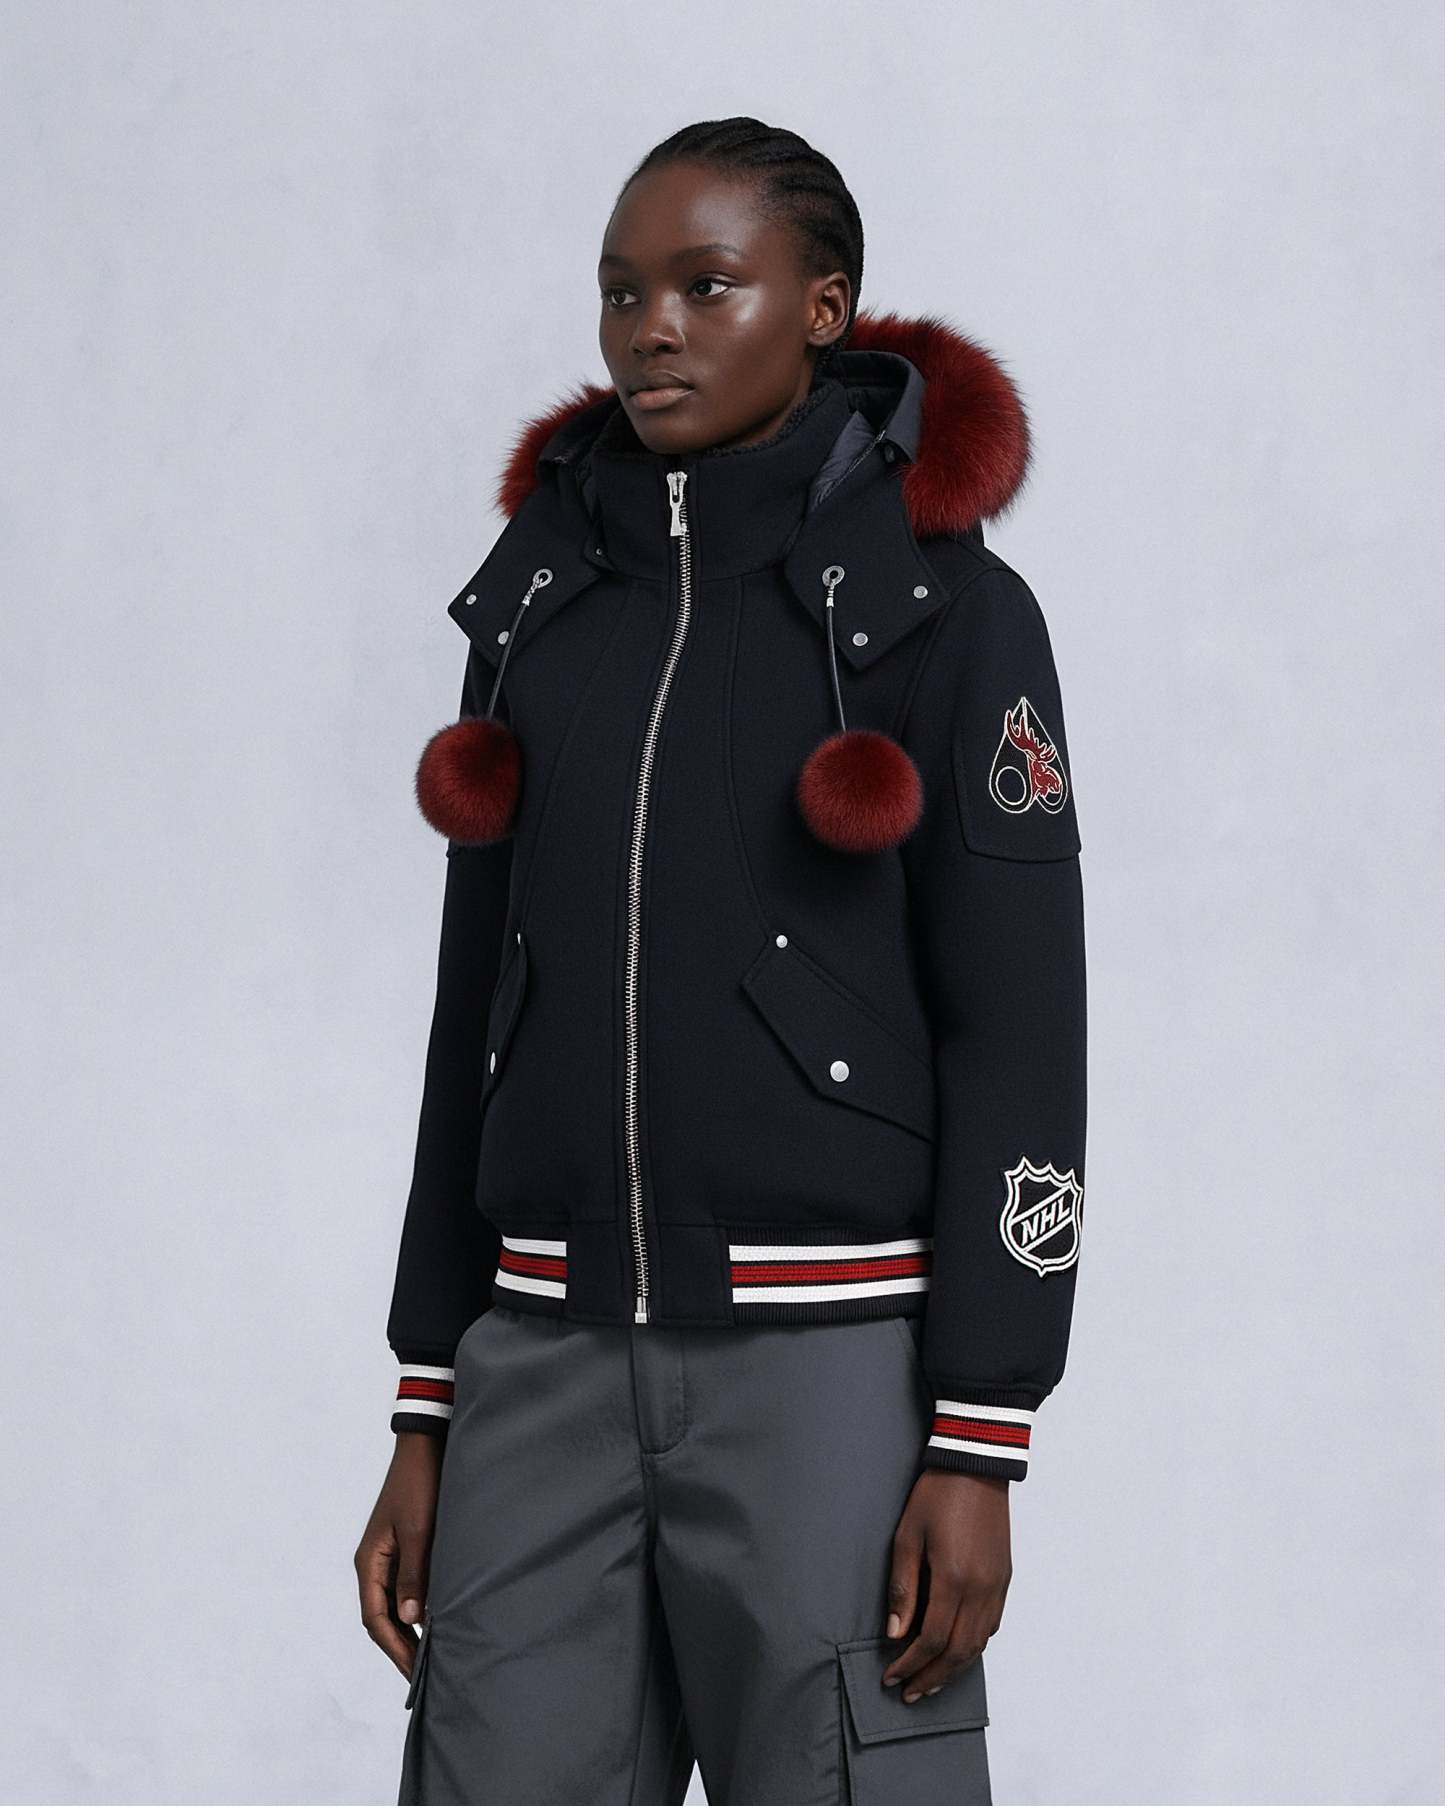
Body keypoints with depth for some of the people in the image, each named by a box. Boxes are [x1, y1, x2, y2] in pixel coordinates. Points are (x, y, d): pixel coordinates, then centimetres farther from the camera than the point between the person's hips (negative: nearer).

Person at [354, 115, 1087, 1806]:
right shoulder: (541, 599, 10)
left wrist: (979, 1445, -12)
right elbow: (480, 1011, 13)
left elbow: (1019, 1036, -6)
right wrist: (424, 1413, 9)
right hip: (555, 1356, 4)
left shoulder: (945, 605, -3)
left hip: (831, 1352, -4)